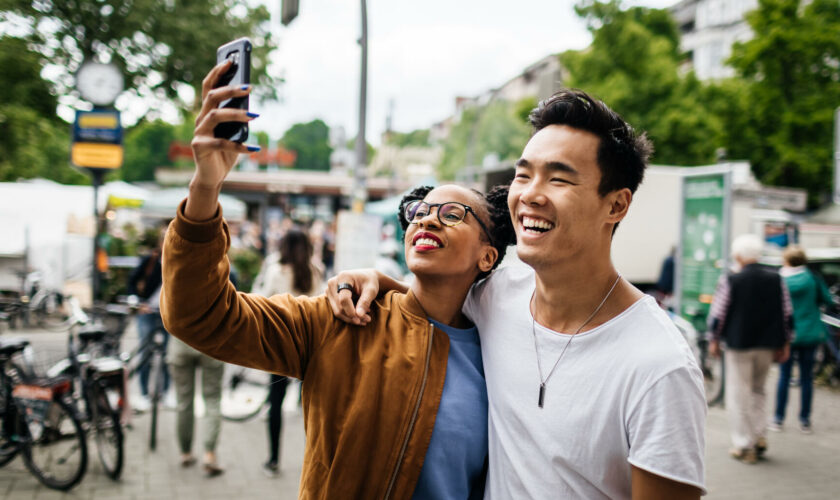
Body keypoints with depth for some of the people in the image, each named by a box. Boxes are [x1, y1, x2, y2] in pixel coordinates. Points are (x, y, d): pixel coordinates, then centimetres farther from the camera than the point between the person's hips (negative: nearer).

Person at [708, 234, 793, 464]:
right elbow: (787, 315, 4)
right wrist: (784, 344, 14)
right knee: (758, 391, 21)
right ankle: (760, 437, 17)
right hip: (768, 346, 4)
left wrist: (714, 340, 7)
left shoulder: (729, 281, -11)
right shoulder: (776, 280, 0)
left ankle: (744, 446, 9)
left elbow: (718, 314, -6)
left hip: (739, 345, -4)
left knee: (738, 395, 5)